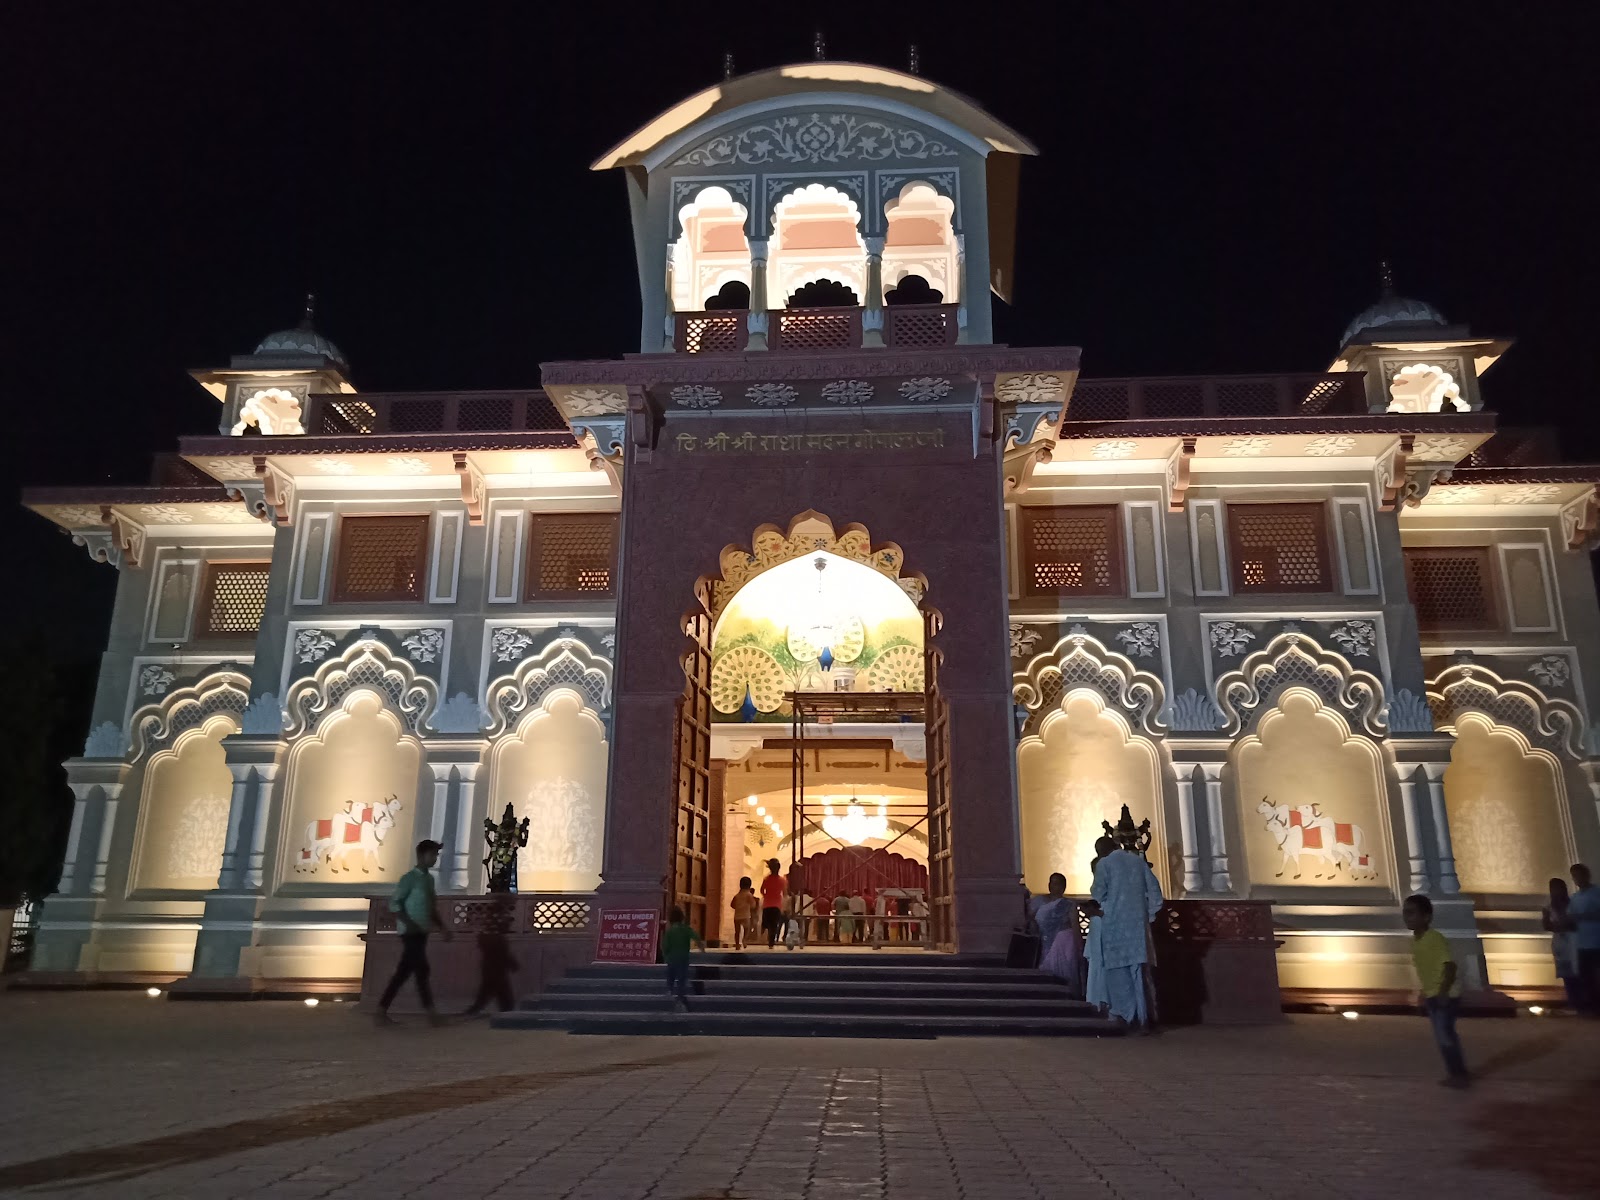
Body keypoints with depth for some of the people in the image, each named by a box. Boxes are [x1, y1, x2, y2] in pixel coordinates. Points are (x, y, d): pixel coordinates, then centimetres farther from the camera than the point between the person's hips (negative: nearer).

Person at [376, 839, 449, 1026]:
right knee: (422, 970, -8)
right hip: (411, 933, -8)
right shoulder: (410, 878, -10)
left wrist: (442, 928, 13)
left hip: (421, 933, 8)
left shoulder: (429, 879, 15)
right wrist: (409, 924, -22)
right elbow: (394, 903, -13)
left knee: (403, 973, 9)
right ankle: (431, 1013, -4)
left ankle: (382, 1011, 14)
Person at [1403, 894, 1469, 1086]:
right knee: (1443, 1035, 14)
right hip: (1432, 995, 9)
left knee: (1444, 1035, -6)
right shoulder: (1414, 940, 6)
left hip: (1446, 995, -9)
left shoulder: (1435, 939, -22)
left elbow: (1450, 965, -26)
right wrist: (1425, 993, 18)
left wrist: (1443, 992, -28)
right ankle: (1456, 1072, 25)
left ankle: (1459, 1074, 7)